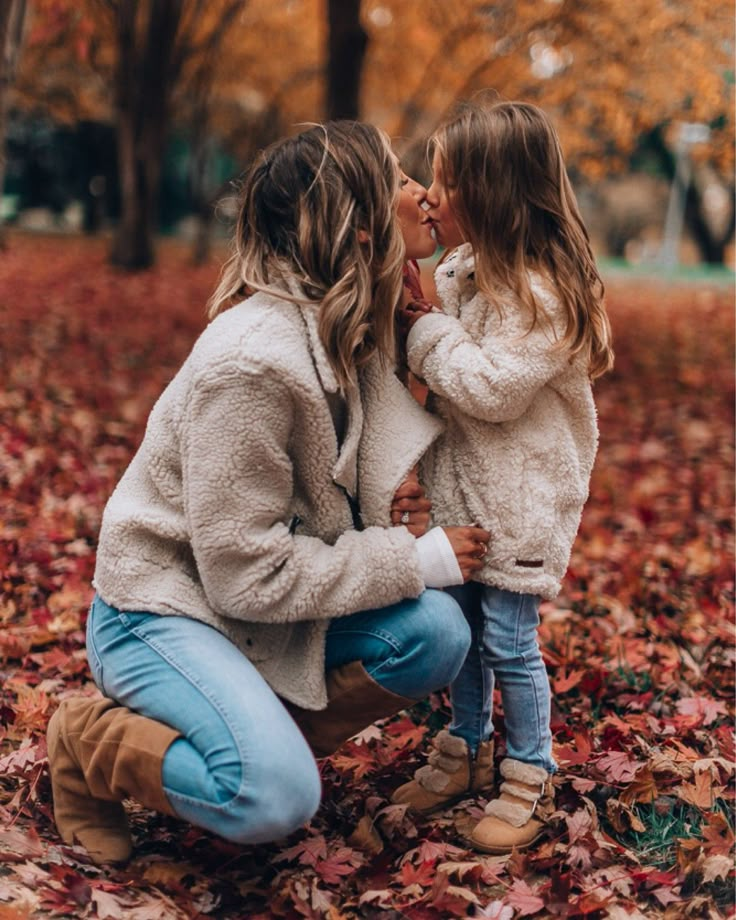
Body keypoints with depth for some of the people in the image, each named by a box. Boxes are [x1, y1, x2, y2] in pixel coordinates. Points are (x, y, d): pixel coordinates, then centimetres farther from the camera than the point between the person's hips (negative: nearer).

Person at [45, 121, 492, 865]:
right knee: (275, 801, -26)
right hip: (166, 604, -7)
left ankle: (263, 736, 4)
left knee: (435, 634, -13)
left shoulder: (337, 333, -2)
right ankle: (88, 742, -1)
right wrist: (416, 560, -20)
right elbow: (249, 574, -25)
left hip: (257, 595, 8)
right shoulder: (251, 362, -28)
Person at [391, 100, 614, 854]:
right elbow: (437, 370, 13)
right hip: (462, 489, 8)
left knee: (508, 639, 0)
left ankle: (530, 781, 19)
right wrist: (406, 304, -4)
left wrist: (426, 326, -18)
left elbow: (492, 388, -25)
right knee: (460, 626, 17)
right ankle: (466, 753, 35)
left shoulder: (543, 293, -21)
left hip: (521, 501, -8)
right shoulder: (461, 269, 5)